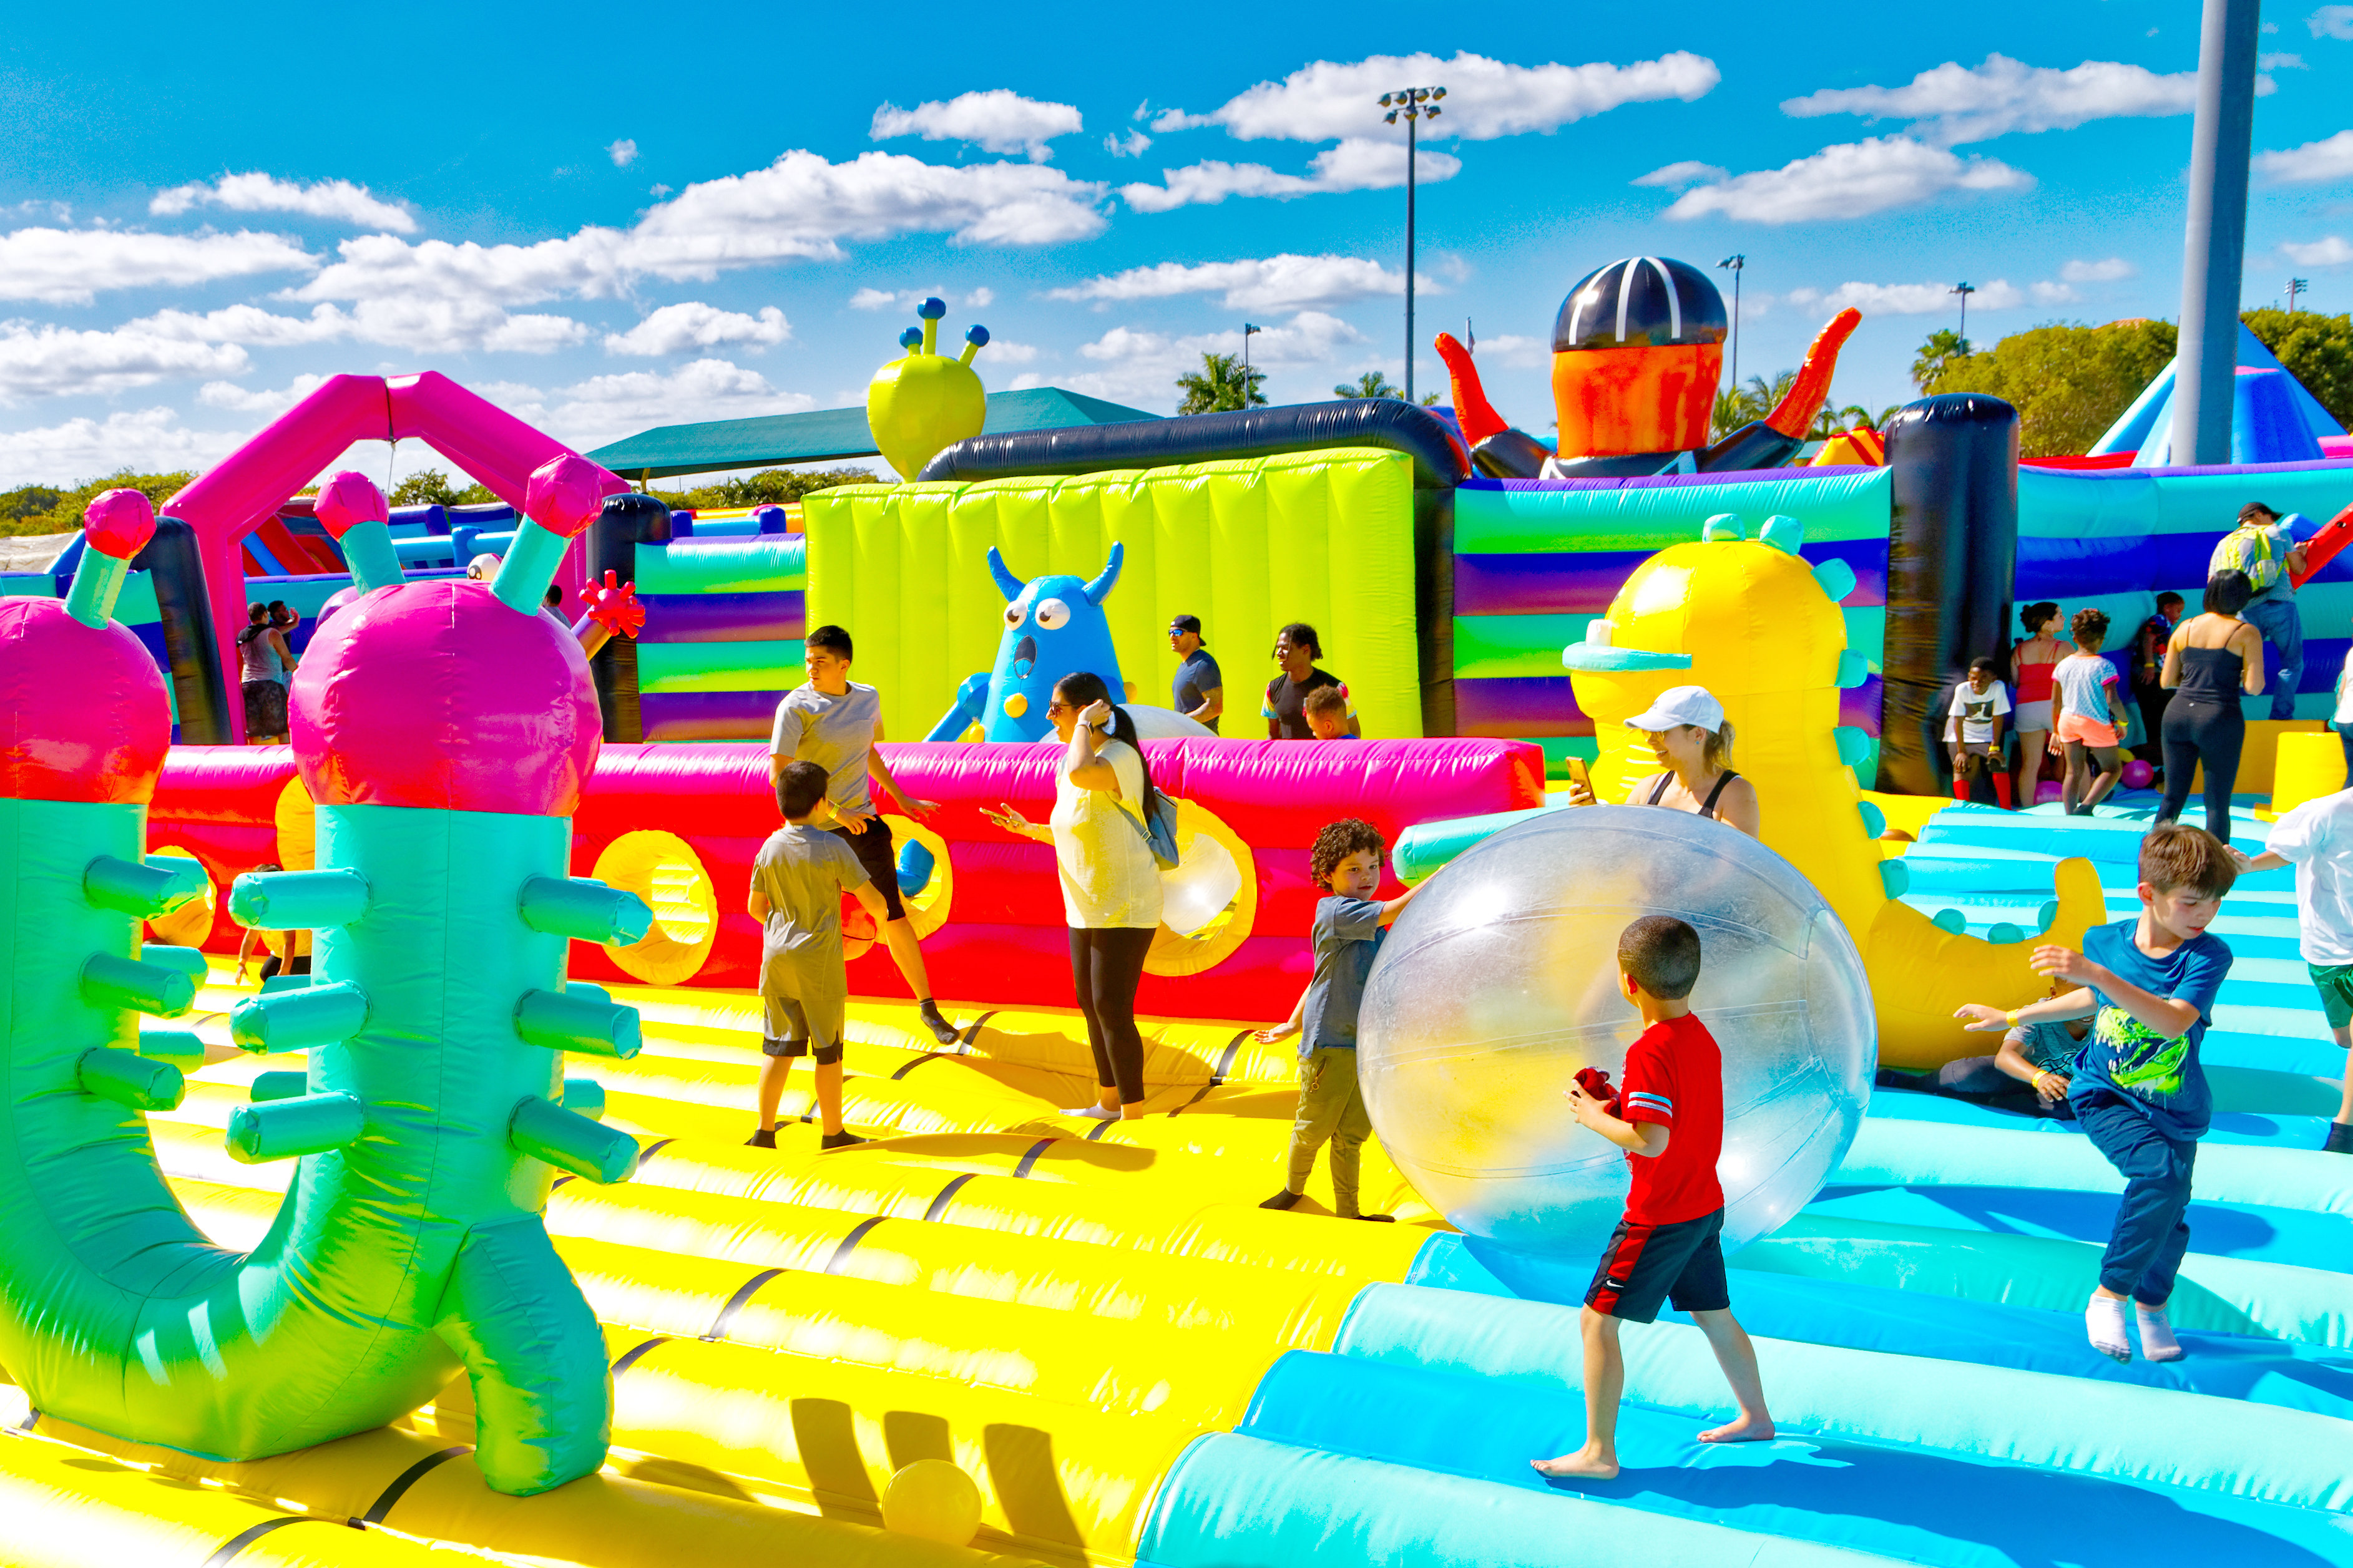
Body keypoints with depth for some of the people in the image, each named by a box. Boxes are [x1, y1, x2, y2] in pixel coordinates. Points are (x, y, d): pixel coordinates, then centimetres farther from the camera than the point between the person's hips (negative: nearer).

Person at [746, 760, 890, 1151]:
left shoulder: (770, 847, 0)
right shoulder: (833, 848, -14)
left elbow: (754, 906, 9)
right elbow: (872, 900, -12)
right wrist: (881, 919, 11)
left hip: (777, 959, 4)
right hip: (820, 964, -4)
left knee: (778, 1047, 12)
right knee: (828, 1052, 8)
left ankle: (765, 1132, 15)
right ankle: (832, 1134, 19)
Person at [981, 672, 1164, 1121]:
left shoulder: (1120, 756, -17)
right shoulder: (1071, 762, 11)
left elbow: (1080, 773, -41)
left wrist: (1087, 724, -25)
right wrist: (1027, 829, 10)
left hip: (1125, 905, -9)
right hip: (1086, 906, 9)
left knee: (1112, 1008, -6)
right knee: (1090, 1003, 16)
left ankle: (1133, 1114, 6)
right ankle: (1108, 1101, 31)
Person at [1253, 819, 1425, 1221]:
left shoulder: (1371, 927, 14)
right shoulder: (1333, 910, -12)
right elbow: (1395, 910, -26)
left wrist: (1294, 1024, 24)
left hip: (1368, 1045, 7)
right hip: (1329, 1044, -6)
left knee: (1351, 1136, 10)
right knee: (1313, 1129, 8)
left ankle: (1347, 1212, 21)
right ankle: (1294, 1189, 33)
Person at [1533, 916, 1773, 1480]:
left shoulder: (1649, 1052, -24)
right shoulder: (1702, 1037, 4)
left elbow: (1651, 1141, -30)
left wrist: (1595, 1118, -16)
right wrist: (1621, 1104, 6)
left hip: (1660, 1218, -9)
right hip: (1706, 1207, 9)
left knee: (1599, 1321, -1)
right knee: (1714, 1314, 25)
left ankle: (1599, 1453, 3)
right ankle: (1755, 1417, 42)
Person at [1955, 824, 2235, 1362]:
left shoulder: (2208, 955, -16)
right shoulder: (2105, 941, -6)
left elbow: (2174, 1021, -33)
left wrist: (2097, 974, -41)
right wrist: (2011, 1017, 20)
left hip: (2174, 1109, 1)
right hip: (2103, 1095, -1)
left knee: (2170, 1211, 9)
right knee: (2160, 1171, -27)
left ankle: (2152, 1305, 43)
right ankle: (2108, 1296, -13)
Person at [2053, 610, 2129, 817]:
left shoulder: (2063, 665, 2)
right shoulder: (2104, 666, -12)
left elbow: (2056, 702, 6)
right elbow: (2112, 700, -18)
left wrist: (2056, 731, 15)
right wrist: (2123, 722, -1)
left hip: (2068, 720, 5)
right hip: (2096, 723, -5)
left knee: (2074, 772, 11)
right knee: (2113, 768, 9)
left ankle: (2070, 815, 7)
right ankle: (2086, 807, -9)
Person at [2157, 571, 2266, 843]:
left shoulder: (2185, 628, 8)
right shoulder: (2246, 633, -3)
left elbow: (2167, 681, 10)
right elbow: (2254, 687, -9)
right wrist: (2234, 675, 11)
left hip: (2178, 714, 4)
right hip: (2219, 719, -4)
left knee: (2172, 797, 11)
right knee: (2217, 803, 4)